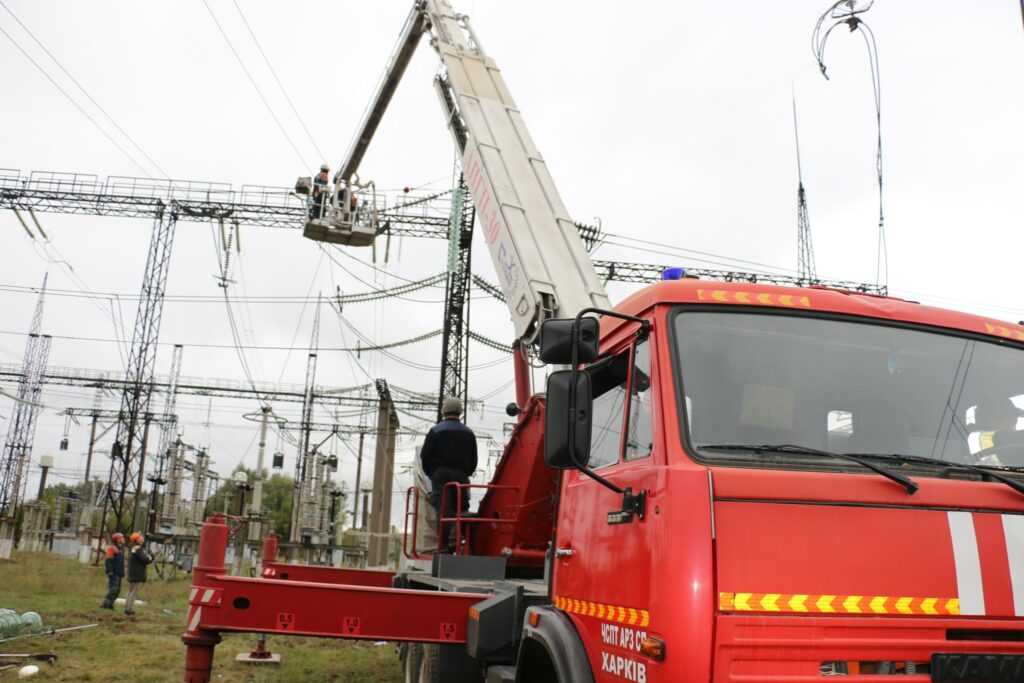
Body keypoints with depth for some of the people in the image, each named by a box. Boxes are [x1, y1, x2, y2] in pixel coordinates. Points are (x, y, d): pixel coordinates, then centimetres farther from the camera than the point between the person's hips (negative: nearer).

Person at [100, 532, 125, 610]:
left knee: (117, 590, 11)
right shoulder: (112, 548, -10)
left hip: (118, 574, 10)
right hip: (113, 574, -10)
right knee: (113, 590, -14)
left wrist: (122, 573, 22)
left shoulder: (119, 549, 20)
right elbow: (108, 561, -18)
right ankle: (105, 604, -12)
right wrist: (110, 571, -24)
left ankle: (109, 604, 17)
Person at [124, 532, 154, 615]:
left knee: (131, 592, 17)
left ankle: (127, 608, 21)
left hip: (132, 575, 10)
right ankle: (130, 609, -9)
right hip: (138, 575, -10)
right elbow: (146, 559, -21)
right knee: (134, 593, -8)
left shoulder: (133, 548, 16)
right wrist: (151, 556, -5)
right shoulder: (138, 549, -16)